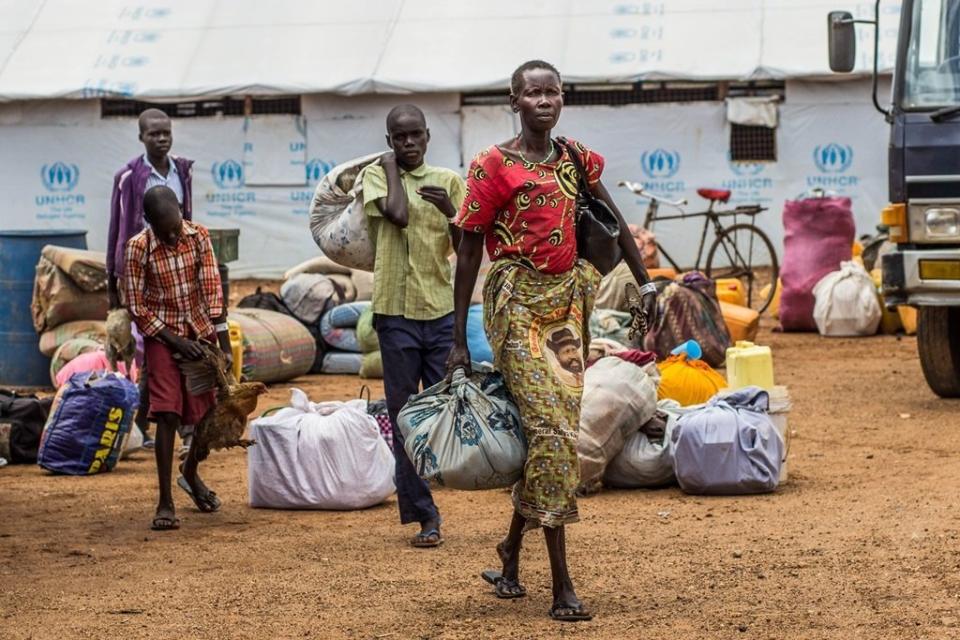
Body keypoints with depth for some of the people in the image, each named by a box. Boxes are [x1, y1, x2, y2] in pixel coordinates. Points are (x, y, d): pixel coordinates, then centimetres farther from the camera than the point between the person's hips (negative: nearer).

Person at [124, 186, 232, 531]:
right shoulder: (138, 248, -17)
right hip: (162, 335, -3)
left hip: (202, 332, 3)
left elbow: (213, 291, -10)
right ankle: (165, 502, -11)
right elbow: (136, 307, -11)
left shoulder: (199, 237, -10)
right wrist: (175, 341, -15)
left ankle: (190, 473, 37)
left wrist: (224, 346, -13)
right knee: (168, 415, -14)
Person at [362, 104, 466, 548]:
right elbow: (399, 214, -16)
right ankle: (423, 514, 3)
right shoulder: (377, 176, 3)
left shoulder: (449, 181, 9)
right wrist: (392, 168, -3)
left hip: (442, 310, 2)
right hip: (397, 311, -2)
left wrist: (450, 210, -11)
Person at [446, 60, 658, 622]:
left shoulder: (577, 160, 10)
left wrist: (646, 284, 13)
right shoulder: (493, 166, -5)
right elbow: (469, 250, -3)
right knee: (551, 430, -13)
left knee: (548, 432, 7)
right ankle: (563, 586, -11)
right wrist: (459, 341, -5)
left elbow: (615, 224, 19)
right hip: (518, 303, -6)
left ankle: (512, 552, 28)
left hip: (568, 301, 6)